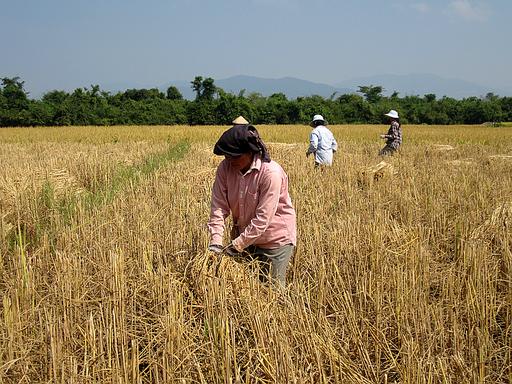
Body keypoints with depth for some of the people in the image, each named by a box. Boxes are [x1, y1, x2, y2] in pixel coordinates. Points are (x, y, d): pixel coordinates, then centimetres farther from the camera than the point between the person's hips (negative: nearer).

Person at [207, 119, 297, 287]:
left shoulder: (271, 173, -27)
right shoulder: (226, 168, -11)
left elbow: (262, 218, -26)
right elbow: (218, 206, -11)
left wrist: (236, 245, -25)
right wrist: (215, 241, -21)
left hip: (276, 239, -5)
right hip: (245, 237, 5)